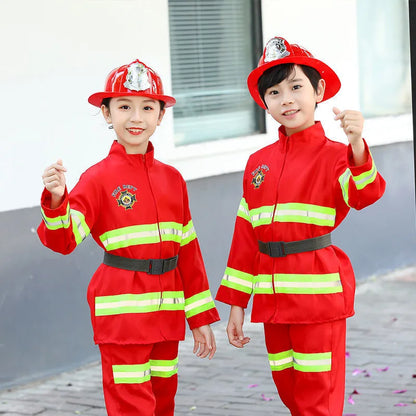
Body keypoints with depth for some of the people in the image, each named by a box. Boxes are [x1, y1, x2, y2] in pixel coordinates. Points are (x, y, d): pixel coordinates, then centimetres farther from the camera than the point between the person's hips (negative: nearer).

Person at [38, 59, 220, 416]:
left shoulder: (171, 179, 9)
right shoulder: (98, 179, -6)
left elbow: (188, 250, 13)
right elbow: (63, 240, -16)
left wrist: (201, 318, 13)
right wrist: (57, 200, -36)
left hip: (166, 312, 5)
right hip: (123, 310, -5)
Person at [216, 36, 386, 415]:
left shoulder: (333, 156, -6)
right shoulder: (258, 163, 9)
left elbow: (365, 195, -28)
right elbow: (246, 235, 12)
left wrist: (357, 146, -46)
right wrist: (236, 303, 11)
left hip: (318, 292, -5)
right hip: (273, 296, 5)